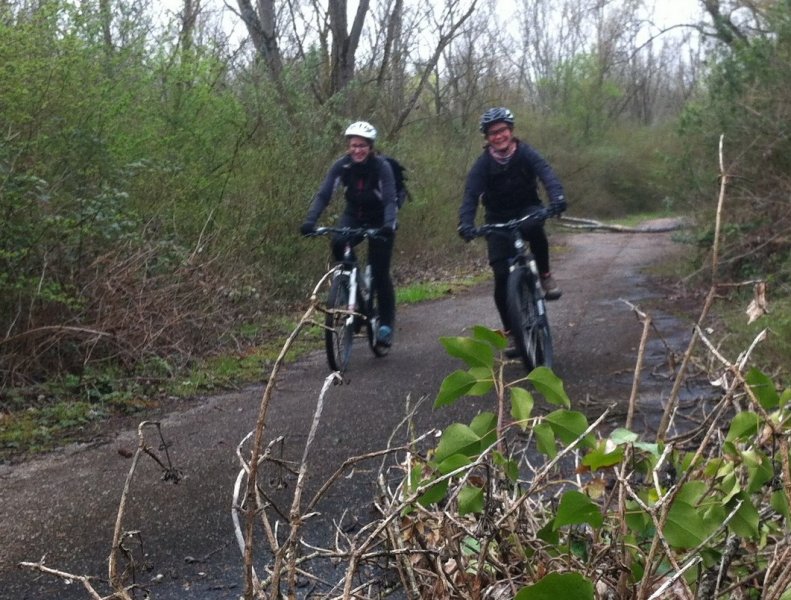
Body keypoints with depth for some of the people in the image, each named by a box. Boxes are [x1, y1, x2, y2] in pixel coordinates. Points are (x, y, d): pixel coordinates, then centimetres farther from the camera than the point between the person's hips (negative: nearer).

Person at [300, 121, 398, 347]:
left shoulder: (382, 166, -24)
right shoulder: (341, 166, -17)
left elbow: (390, 200, -32)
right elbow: (323, 195, -24)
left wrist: (388, 225, -51)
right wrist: (310, 221, -40)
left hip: (379, 220, -2)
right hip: (354, 216, 3)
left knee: (380, 273, -9)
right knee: (338, 243, -30)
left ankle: (386, 323, 6)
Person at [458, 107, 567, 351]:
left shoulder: (525, 153, -13)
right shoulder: (483, 164, -12)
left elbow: (546, 174, -30)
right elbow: (471, 195, -22)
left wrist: (557, 197, -51)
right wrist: (466, 223, -42)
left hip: (526, 211, -1)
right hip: (499, 220, 1)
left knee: (534, 227, -39)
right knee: (502, 277, -10)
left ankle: (545, 275, -15)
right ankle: (510, 331, 5)